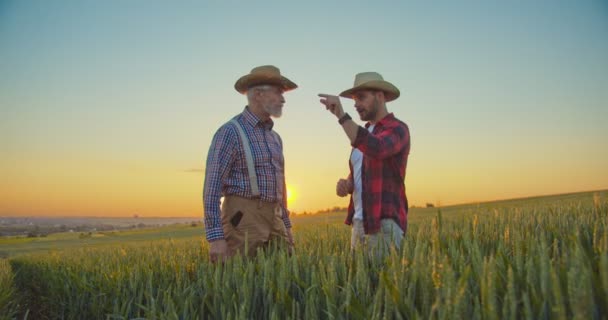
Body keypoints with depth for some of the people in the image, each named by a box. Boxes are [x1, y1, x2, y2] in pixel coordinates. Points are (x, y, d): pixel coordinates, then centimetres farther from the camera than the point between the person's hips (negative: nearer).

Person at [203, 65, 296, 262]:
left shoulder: (274, 137, 17)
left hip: (274, 221, 7)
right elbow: (212, 187, -13)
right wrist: (216, 237, -18)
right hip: (243, 220, -7)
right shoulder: (231, 132, -8)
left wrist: (286, 227, 22)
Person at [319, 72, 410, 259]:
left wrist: (341, 115, -27)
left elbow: (375, 149, -29)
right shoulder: (364, 133, 19)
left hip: (385, 224, -8)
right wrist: (346, 184, 3)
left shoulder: (397, 129, -6)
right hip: (360, 223, 8)